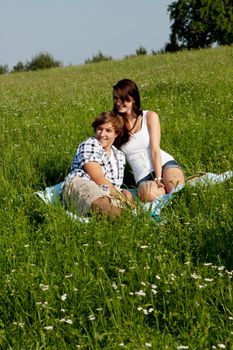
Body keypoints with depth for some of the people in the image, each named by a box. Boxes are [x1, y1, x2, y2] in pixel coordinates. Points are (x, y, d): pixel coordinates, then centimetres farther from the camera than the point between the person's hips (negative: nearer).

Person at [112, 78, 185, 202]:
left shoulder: (150, 116, 4)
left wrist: (159, 178, -16)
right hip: (143, 177, 0)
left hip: (164, 165, 0)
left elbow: (155, 150, -5)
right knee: (149, 195, -35)